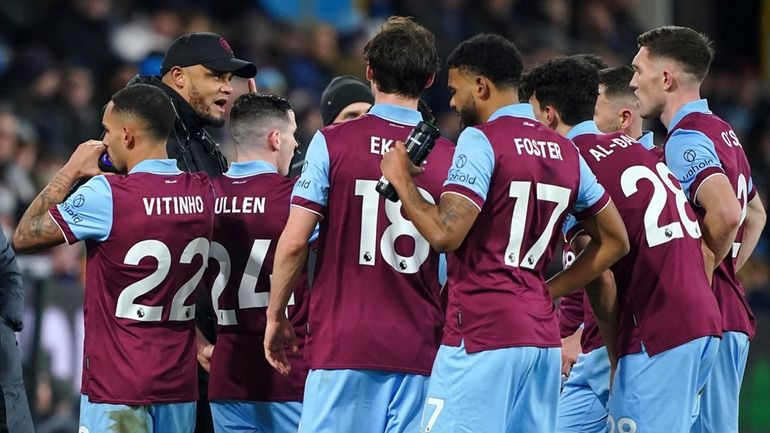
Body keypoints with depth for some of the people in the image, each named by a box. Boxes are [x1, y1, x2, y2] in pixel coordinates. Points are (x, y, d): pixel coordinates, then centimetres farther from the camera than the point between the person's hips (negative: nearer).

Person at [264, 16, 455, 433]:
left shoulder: (332, 143, -3)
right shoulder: (449, 158, 3)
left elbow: (294, 242, -6)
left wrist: (276, 315, 6)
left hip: (342, 344, -2)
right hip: (418, 349, 2)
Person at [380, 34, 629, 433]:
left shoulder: (481, 140, -7)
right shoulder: (565, 152, 15)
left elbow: (445, 233, -16)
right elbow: (614, 242, 20)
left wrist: (401, 180, -2)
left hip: (481, 334, -8)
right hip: (543, 334, 8)